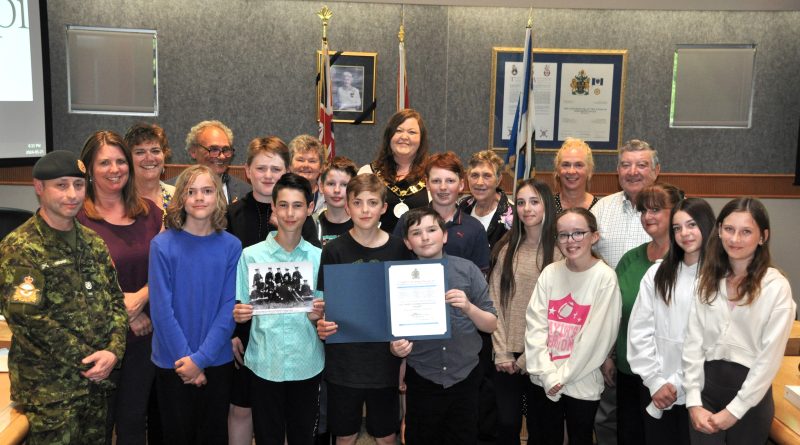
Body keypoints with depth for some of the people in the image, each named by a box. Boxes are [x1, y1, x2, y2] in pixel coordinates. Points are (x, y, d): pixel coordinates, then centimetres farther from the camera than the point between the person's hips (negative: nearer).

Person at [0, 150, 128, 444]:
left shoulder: (94, 243, 9)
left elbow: (115, 302, 9)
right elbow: (26, 317, -18)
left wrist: (114, 351, -8)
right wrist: (86, 360, -15)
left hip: (97, 379, 6)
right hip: (47, 388, -6)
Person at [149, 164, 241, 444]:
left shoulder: (231, 246, -4)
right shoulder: (163, 245, -8)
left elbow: (229, 308, -6)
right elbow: (161, 308, -10)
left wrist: (201, 358, -13)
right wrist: (186, 358, -13)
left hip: (218, 362, 1)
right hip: (173, 363, -1)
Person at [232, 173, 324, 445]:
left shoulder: (318, 258, 2)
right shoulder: (250, 255, -3)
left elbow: (327, 317, 7)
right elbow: (239, 310, 2)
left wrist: (319, 316, -13)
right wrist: (239, 315, -19)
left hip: (307, 364, 1)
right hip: (265, 363, -1)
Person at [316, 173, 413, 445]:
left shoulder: (398, 249, -2)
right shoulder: (334, 251, -4)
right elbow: (323, 303, -1)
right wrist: (322, 325, -20)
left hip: (385, 358, 1)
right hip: (343, 359, 0)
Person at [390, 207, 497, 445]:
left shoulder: (467, 269, -5)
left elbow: (491, 325, 0)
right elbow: (395, 333, 2)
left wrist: (469, 308, -18)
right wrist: (397, 348, -20)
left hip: (465, 378, 0)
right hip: (421, 381, 0)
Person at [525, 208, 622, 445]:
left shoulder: (605, 278, -10)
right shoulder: (550, 273, 1)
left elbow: (597, 336, -12)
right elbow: (535, 325, -3)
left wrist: (563, 376, -10)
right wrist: (548, 374, -12)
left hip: (581, 384, -3)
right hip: (545, 382, 3)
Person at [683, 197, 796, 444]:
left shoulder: (776, 287, -9)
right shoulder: (707, 279, 3)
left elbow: (770, 357, -11)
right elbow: (693, 341, -2)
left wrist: (734, 411, -10)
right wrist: (693, 402, -8)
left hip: (750, 397, -2)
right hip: (707, 384, 3)